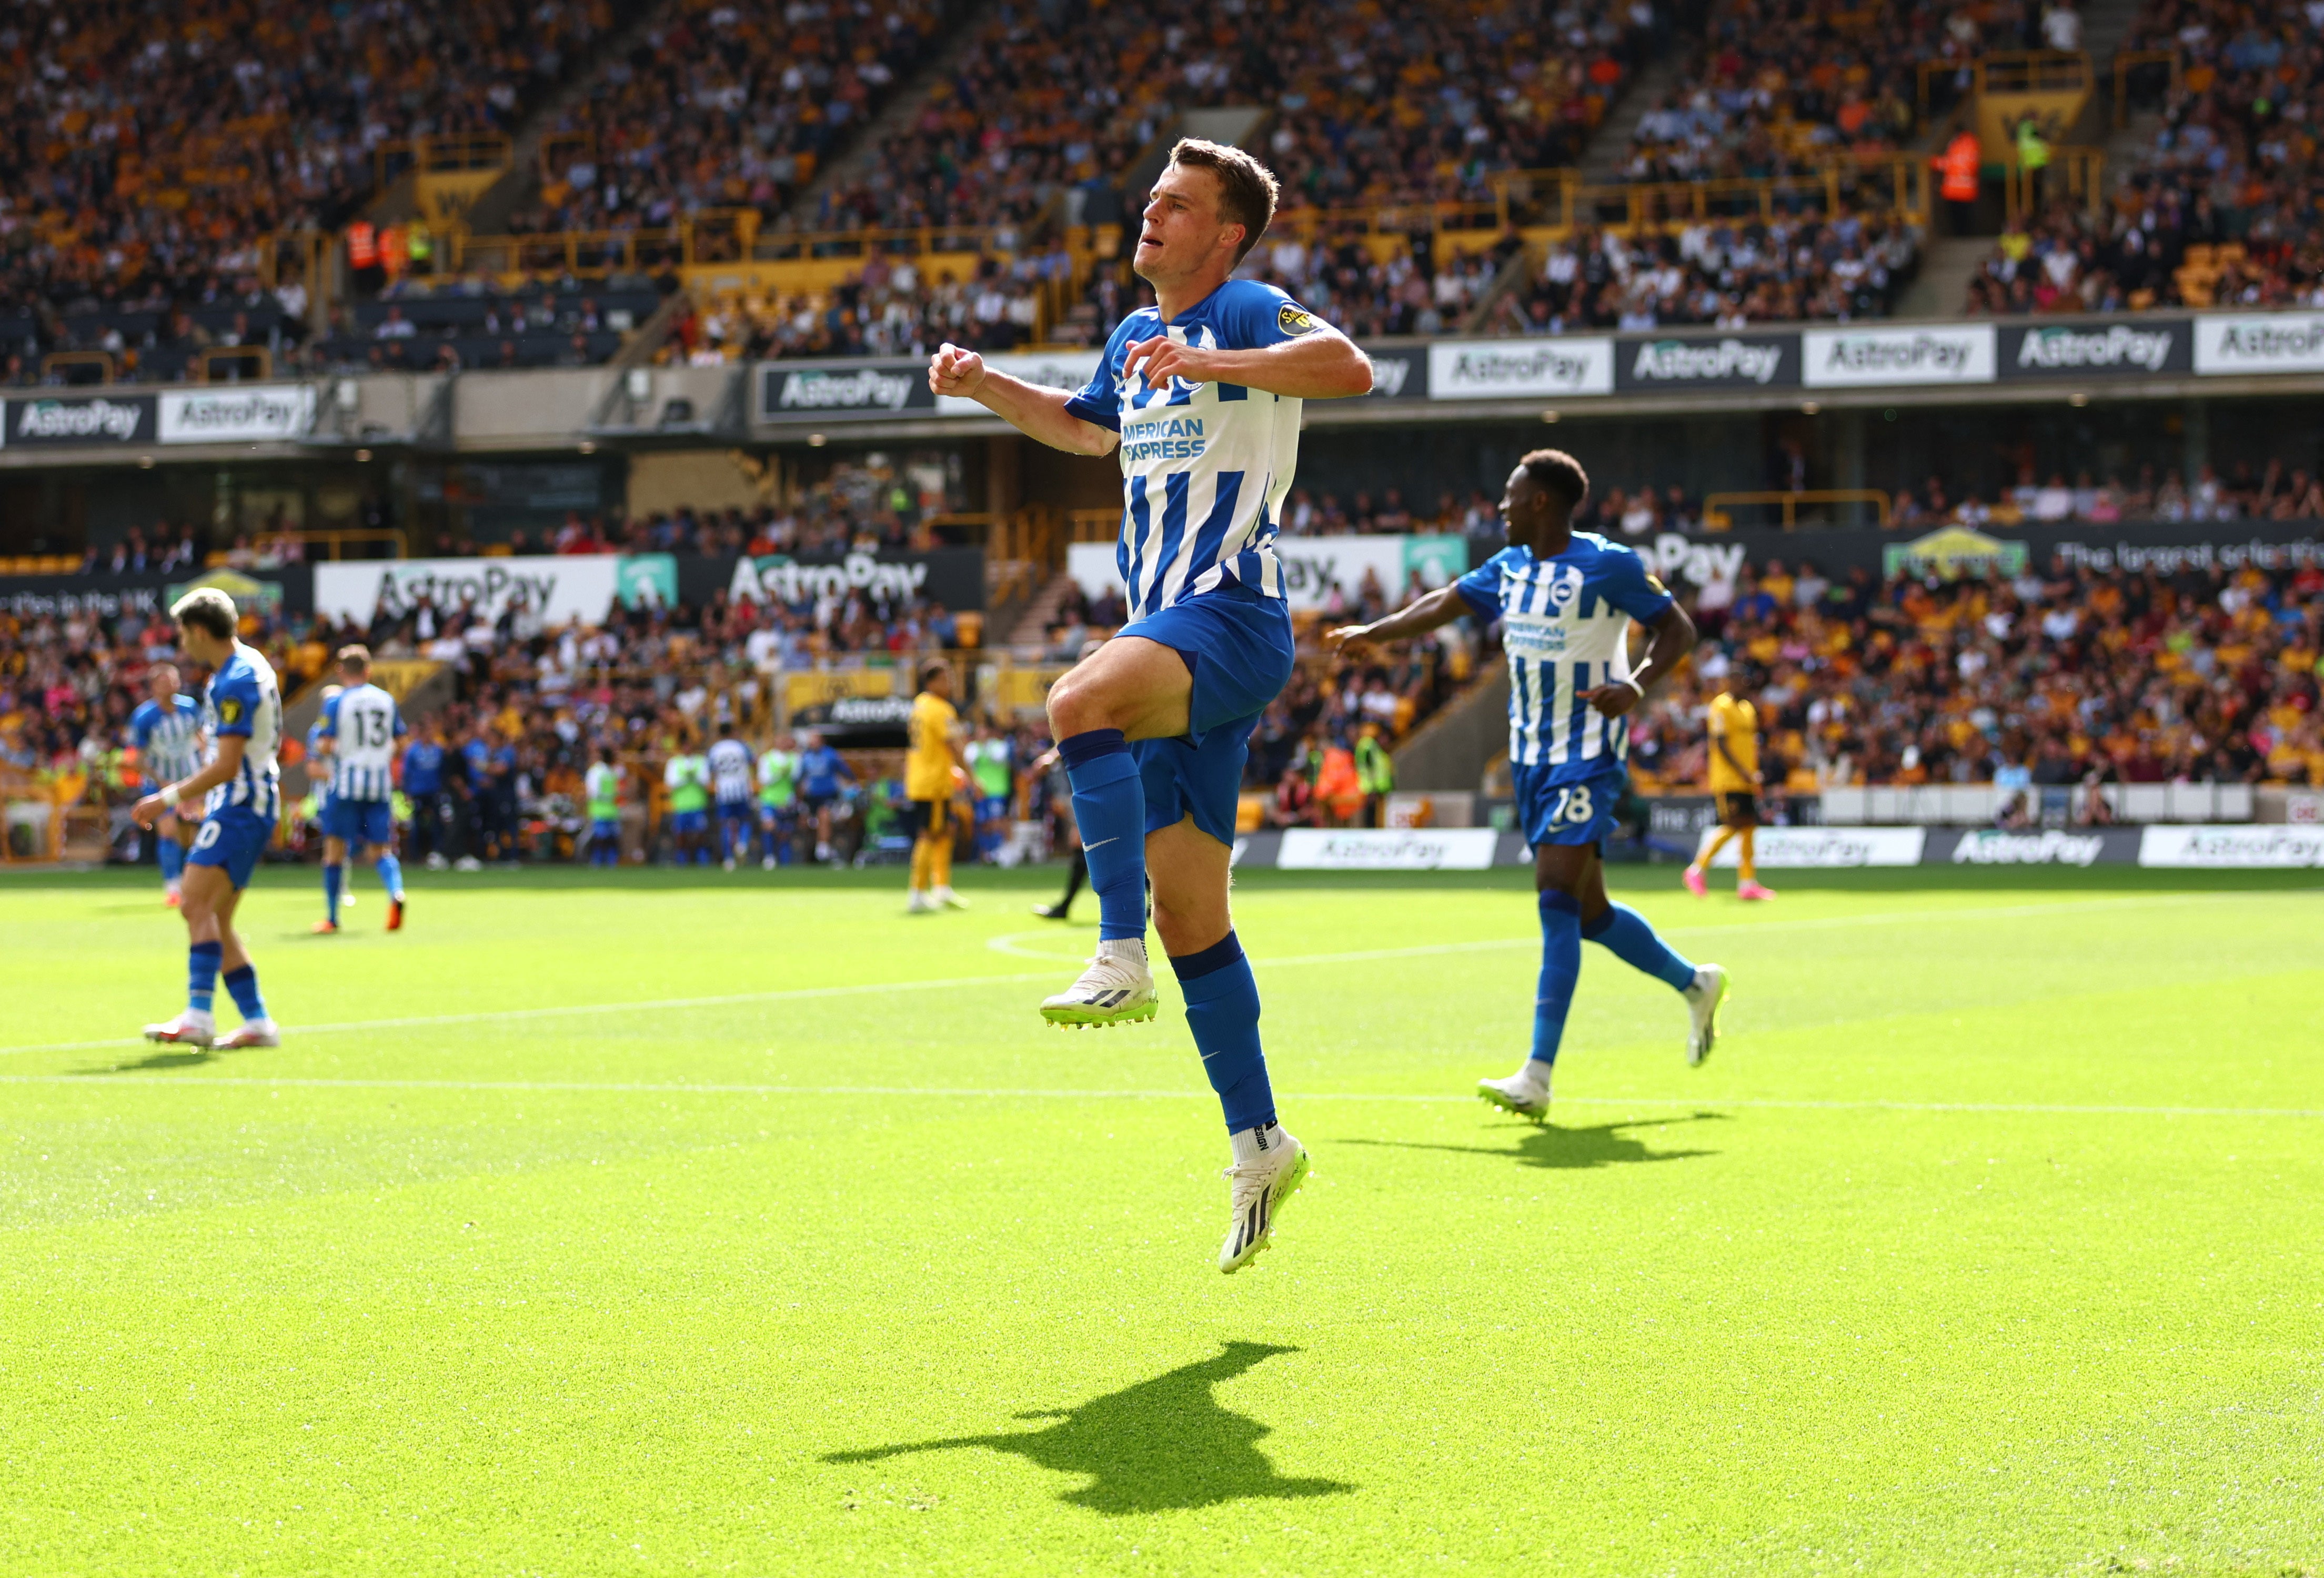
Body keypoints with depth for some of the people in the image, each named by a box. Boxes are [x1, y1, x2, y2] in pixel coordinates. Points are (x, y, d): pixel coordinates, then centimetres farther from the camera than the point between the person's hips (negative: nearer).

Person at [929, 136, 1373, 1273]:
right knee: (1189, 912, 8)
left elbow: (1349, 368, -25)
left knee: (1078, 702, -37)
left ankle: (1120, 959, -37)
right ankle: (1258, 1144, 15)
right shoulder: (1135, 337, 20)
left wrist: (1209, 363, -33)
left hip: (1230, 616, -9)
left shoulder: (1242, 312, -5)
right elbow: (1087, 429, 41)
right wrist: (986, 387, 27)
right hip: (1167, 644, 9)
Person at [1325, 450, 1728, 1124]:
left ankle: (1537, 1078, -20)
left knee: (1557, 902, -16)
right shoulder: (1510, 568, 9)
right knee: (1588, 913, 12)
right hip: (1531, 758, 8)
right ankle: (1695, 984, 36)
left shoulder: (1608, 565, -12)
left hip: (1588, 758, -8)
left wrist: (1638, 685, -22)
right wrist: (1373, 633, 23)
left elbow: (1677, 627, -7)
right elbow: (1446, 603, 21)